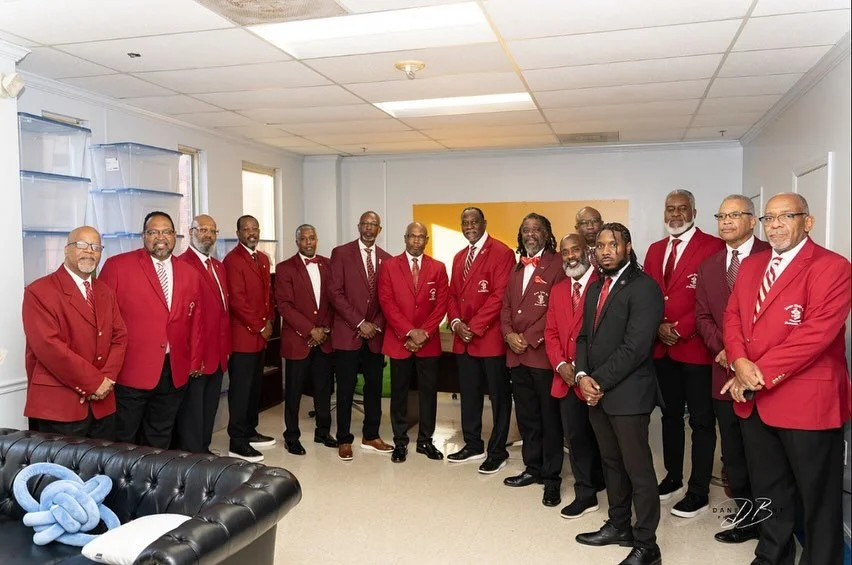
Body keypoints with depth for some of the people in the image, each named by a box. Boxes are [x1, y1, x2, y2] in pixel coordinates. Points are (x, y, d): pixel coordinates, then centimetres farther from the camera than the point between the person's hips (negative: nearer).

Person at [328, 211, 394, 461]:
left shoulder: (386, 259, 9)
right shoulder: (341, 253, -2)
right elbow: (335, 292, -9)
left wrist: (377, 324, -5)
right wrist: (359, 323, -12)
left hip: (375, 334, 4)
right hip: (347, 333, -4)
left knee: (374, 386, 10)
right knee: (346, 389, 3)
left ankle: (370, 436, 25)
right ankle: (344, 440, 15)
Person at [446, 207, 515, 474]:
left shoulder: (501, 253, -9)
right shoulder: (459, 257, 17)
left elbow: (500, 296, -16)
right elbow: (453, 295, 16)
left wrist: (474, 326, -17)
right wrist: (456, 322, -3)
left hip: (490, 337, -7)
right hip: (463, 339, 8)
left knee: (499, 396, 4)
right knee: (469, 394, 15)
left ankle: (497, 452, 14)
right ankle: (473, 445, 29)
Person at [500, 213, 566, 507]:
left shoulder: (556, 265, -6)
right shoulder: (517, 268, 18)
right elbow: (506, 306, 16)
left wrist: (529, 338, -14)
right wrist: (509, 334, -2)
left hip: (543, 353, -7)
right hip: (517, 354, 7)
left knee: (549, 417, 2)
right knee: (526, 416, 15)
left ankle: (552, 477, 13)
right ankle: (533, 468, 28)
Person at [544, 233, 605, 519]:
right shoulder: (557, 290, 12)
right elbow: (551, 333, 11)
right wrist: (560, 364, -4)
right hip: (567, 378, 6)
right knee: (575, 437, 10)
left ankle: (599, 484, 30)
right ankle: (585, 495, 22)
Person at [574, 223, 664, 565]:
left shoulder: (643, 287, -13)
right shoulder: (596, 288, 14)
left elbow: (635, 347, -20)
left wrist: (599, 382, -15)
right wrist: (583, 376, -4)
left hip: (628, 393, -8)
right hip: (596, 392, 8)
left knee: (638, 469, 2)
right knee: (611, 464, 19)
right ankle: (618, 526, 34)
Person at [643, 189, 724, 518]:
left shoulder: (712, 246, -7)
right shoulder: (655, 250, 14)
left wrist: (681, 329, -16)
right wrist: (658, 328, -5)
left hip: (695, 347, -6)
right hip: (662, 347, 6)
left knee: (701, 420, 3)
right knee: (670, 415, 17)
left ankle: (699, 492, 13)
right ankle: (673, 476, 31)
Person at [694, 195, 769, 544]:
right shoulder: (709, 267, 13)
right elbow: (703, 316, 11)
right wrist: (721, 349, -5)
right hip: (725, 372, 5)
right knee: (734, 455, 12)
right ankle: (747, 519, 25)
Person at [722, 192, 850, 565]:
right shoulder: (751, 265, 12)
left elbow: (816, 334, -20)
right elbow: (732, 317, 8)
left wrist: (761, 373, -18)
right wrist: (740, 363, -11)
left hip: (807, 402, -6)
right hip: (754, 400, 7)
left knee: (818, 498, 9)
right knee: (767, 492, 19)